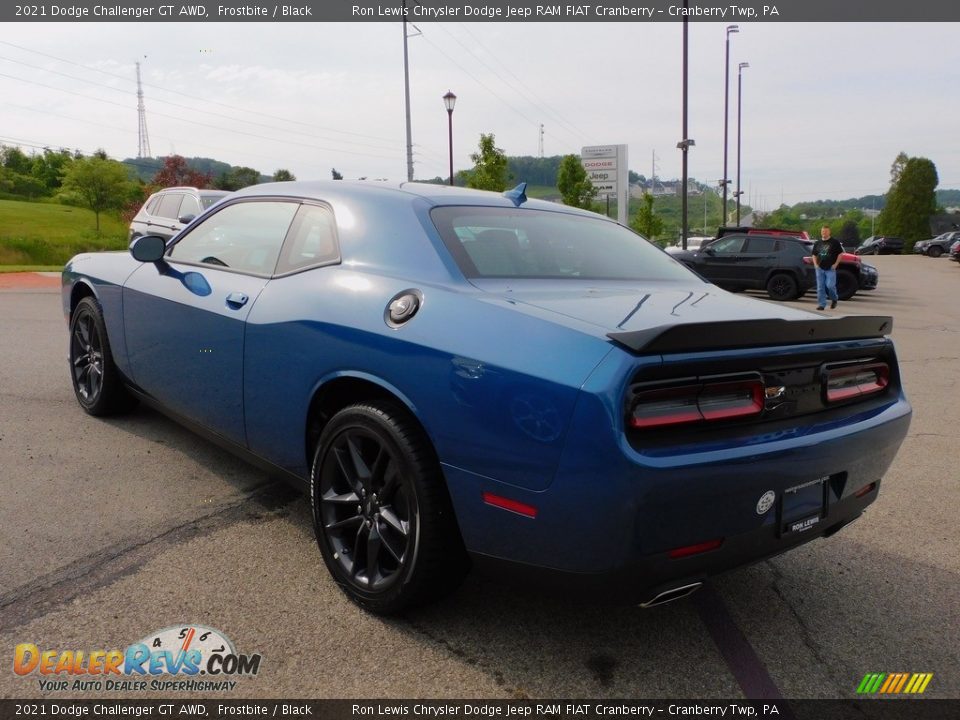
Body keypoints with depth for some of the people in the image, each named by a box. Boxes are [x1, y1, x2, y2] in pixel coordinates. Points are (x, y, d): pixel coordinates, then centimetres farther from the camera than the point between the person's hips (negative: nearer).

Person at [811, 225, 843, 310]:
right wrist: (815, 264, 6)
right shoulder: (817, 243, 13)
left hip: (830, 268, -4)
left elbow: (840, 253, 1)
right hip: (820, 268, 4)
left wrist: (835, 264, -8)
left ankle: (834, 299, 16)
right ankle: (821, 304, 6)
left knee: (830, 286, -11)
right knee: (820, 287, 2)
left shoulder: (835, 242, 0)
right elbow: (814, 255, 21)